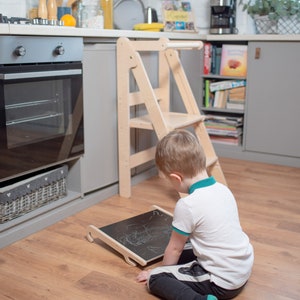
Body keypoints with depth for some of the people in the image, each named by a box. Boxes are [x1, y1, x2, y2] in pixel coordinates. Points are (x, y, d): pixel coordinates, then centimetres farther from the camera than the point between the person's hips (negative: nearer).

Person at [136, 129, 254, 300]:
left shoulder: (187, 206, -21)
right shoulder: (223, 189, 2)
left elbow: (174, 249, -6)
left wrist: (161, 271, 14)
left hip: (223, 283, -8)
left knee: (155, 279, -5)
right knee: (183, 254, 26)